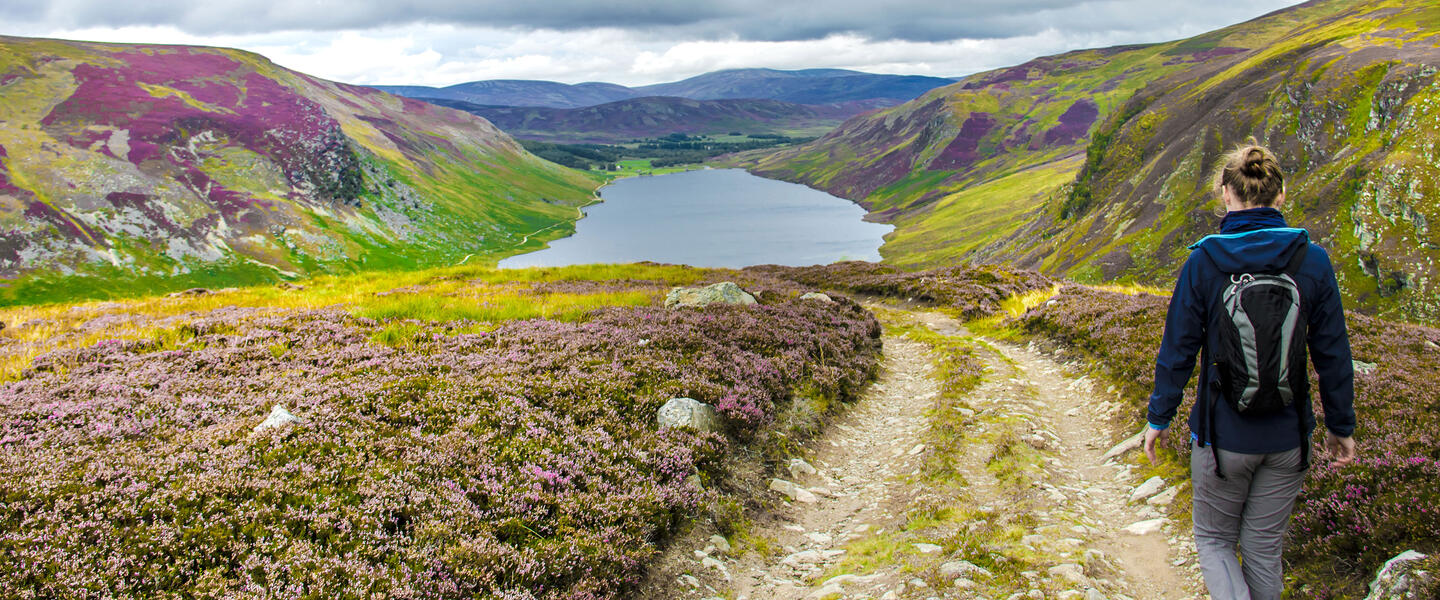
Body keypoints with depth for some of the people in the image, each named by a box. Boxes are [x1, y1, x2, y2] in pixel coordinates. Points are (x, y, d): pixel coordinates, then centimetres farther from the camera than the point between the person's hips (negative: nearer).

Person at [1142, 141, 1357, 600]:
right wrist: (1341, 426, 11)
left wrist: (1159, 417, 5)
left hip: (1223, 435, -2)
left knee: (1214, 538, 16)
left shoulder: (1204, 262, -12)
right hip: (1288, 437, 2)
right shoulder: (1312, 261, -7)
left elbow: (1177, 350, -7)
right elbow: (1333, 354, -1)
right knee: (1264, 546, 18)